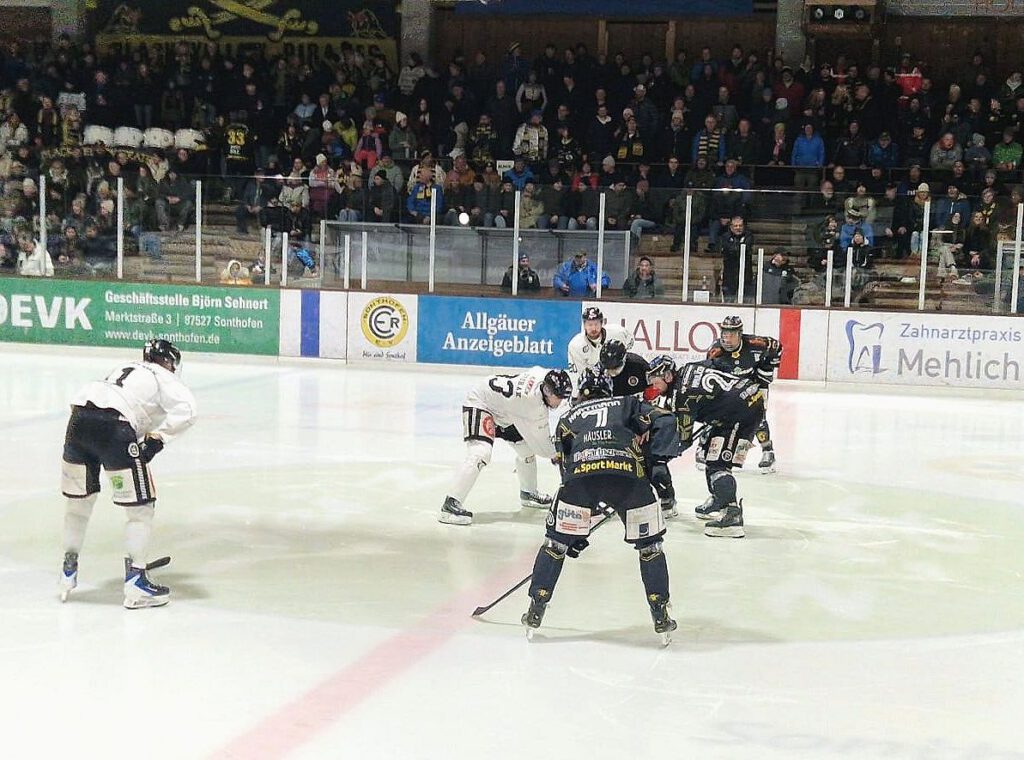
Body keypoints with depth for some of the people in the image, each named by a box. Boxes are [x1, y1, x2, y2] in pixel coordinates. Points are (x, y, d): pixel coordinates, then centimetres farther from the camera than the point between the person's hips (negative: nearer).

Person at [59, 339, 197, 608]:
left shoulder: (125, 370, 36)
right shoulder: (165, 378, 16)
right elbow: (186, 409, -5)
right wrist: (158, 438, -2)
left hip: (78, 417, 7)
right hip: (113, 426, -7)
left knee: (77, 499, 23)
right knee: (141, 507, 4)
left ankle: (68, 571, 35)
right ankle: (135, 581, 4)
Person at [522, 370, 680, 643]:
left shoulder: (567, 418, 35)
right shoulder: (628, 405, 33)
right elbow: (665, 423, 14)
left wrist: (576, 532, 35)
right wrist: (658, 461, 6)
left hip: (580, 474, 1)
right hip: (630, 474, -1)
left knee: (557, 540, 20)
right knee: (649, 545, 17)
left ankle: (536, 611, 20)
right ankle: (661, 617, 18)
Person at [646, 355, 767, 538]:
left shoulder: (683, 395, -17)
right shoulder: (687, 370, 7)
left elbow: (684, 441, -10)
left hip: (743, 412, -11)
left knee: (718, 463, -14)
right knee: (710, 448, 21)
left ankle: (733, 515, -24)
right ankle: (719, 501, 31)